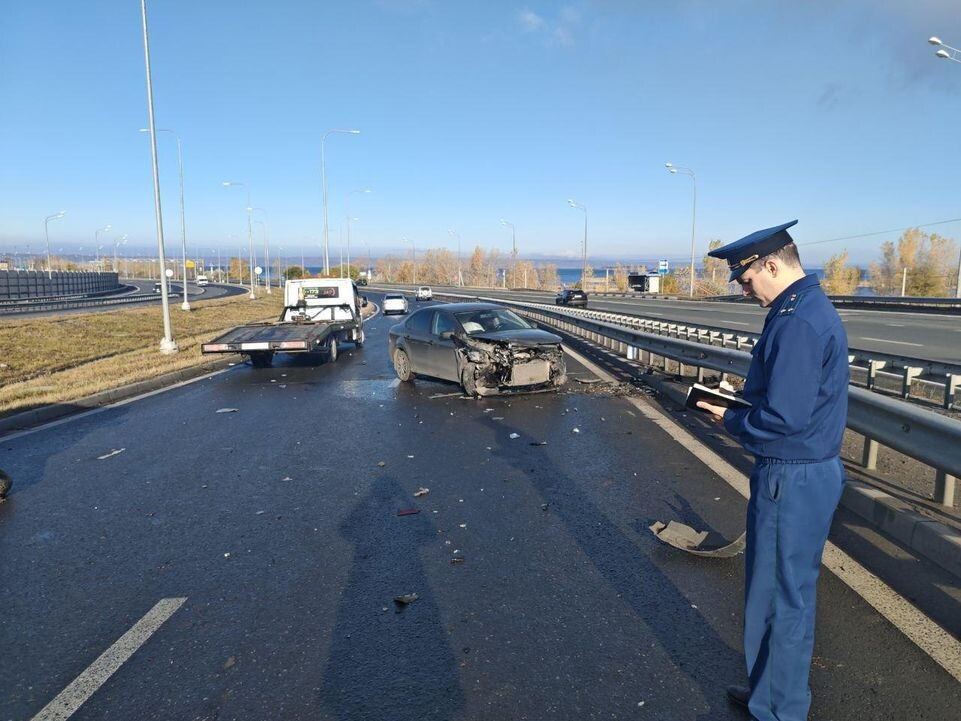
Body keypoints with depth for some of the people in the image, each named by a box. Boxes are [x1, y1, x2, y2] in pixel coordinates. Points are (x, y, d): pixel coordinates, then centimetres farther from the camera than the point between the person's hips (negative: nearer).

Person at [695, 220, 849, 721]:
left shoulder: (797, 323, -23)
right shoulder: (812, 307, 10)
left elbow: (784, 417, -26)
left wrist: (732, 421, -10)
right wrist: (744, 401, 8)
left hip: (791, 480, -11)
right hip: (813, 470, 11)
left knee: (780, 597, 5)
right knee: (789, 590, 22)